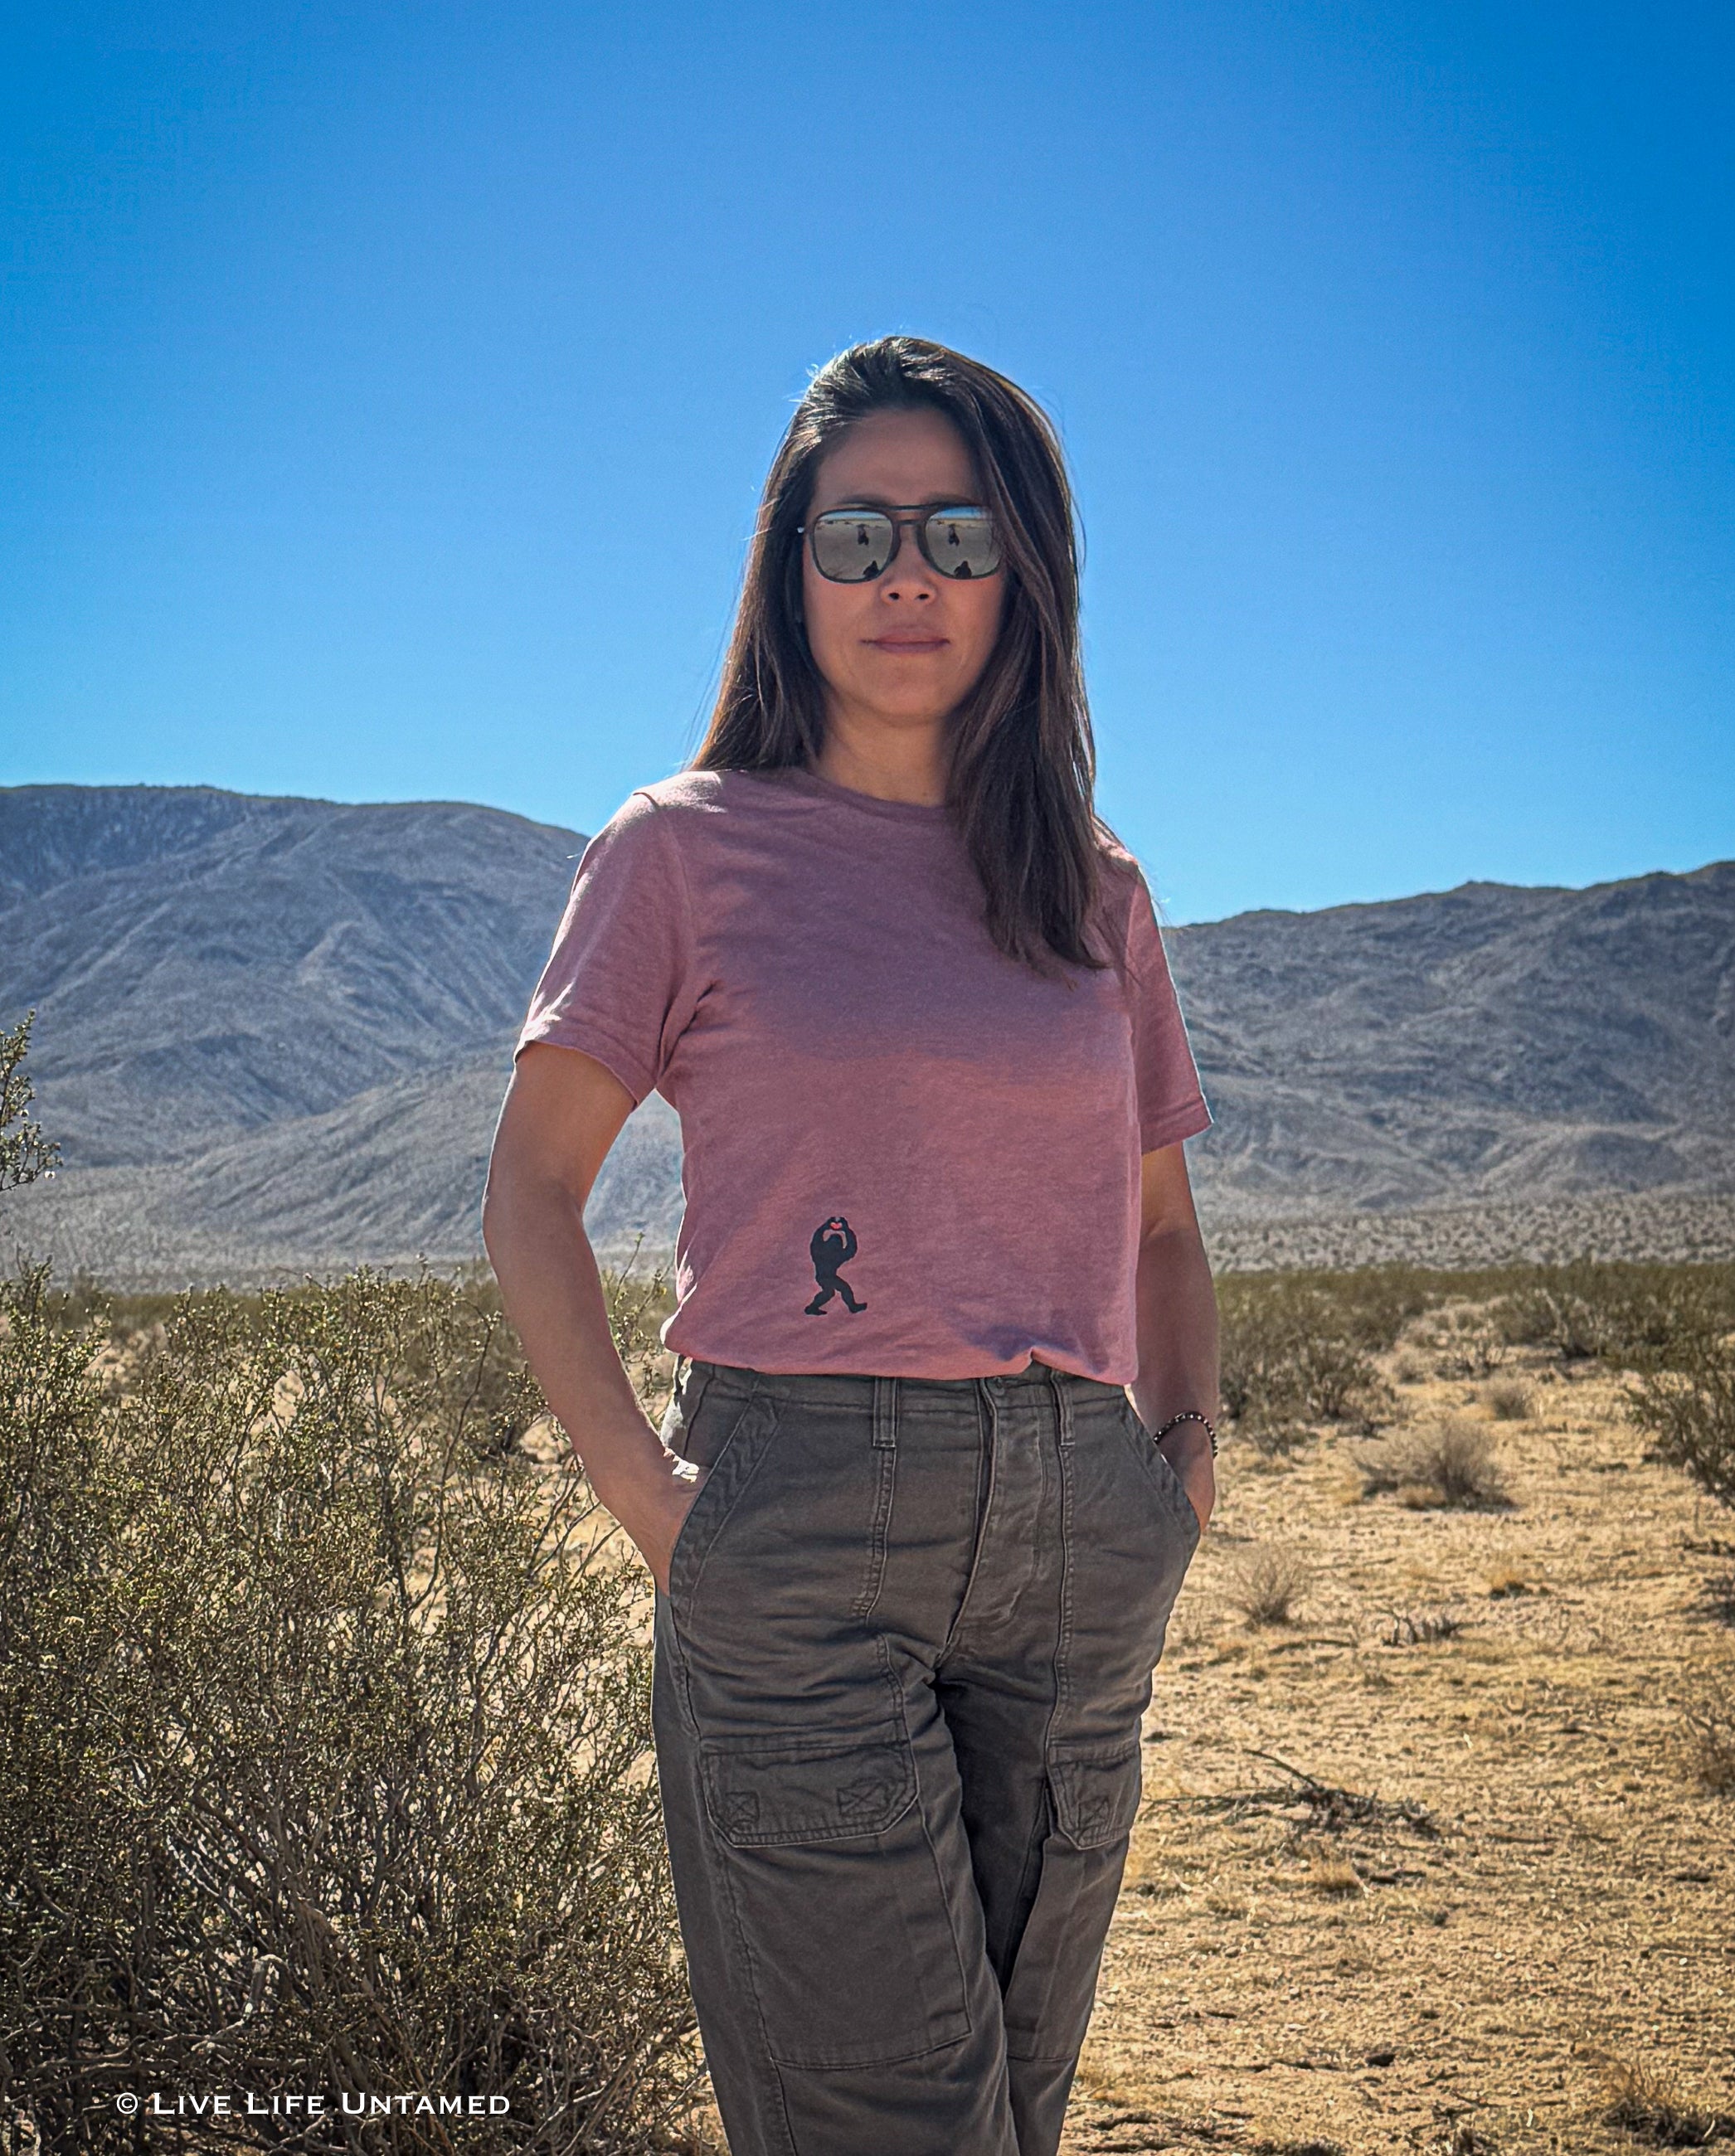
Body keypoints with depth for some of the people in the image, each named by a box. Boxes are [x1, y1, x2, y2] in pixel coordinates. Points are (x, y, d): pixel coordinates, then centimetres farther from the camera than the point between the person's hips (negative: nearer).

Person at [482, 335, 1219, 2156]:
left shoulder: (1095, 893, 13)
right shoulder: (690, 846, 3)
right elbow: (530, 1190, 3)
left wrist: (1187, 1452, 8)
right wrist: (639, 1485, -8)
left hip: (1079, 1543, 4)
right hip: (800, 1527, -4)